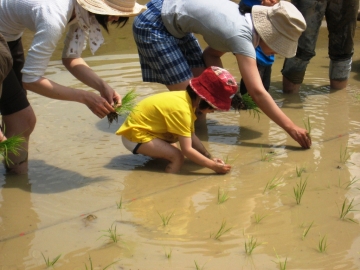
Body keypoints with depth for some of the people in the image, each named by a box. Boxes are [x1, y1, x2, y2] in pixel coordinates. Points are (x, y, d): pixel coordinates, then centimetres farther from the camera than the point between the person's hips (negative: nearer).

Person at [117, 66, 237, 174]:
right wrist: (213, 166, -25)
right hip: (135, 136, -10)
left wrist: (210, 158, -5)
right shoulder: (181, 109, -29)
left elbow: (192, 136, 3)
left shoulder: (188, 98, 0)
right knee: (177, 157, -22)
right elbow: (187, 149, -28)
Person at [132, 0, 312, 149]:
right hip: (153, 26, -9)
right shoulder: (242, 36, -28)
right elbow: (257, 92, -31)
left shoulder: (245, 24, -2)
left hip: (174, 26, 9)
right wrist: (290, 127, -30)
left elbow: (211, 54, 5)